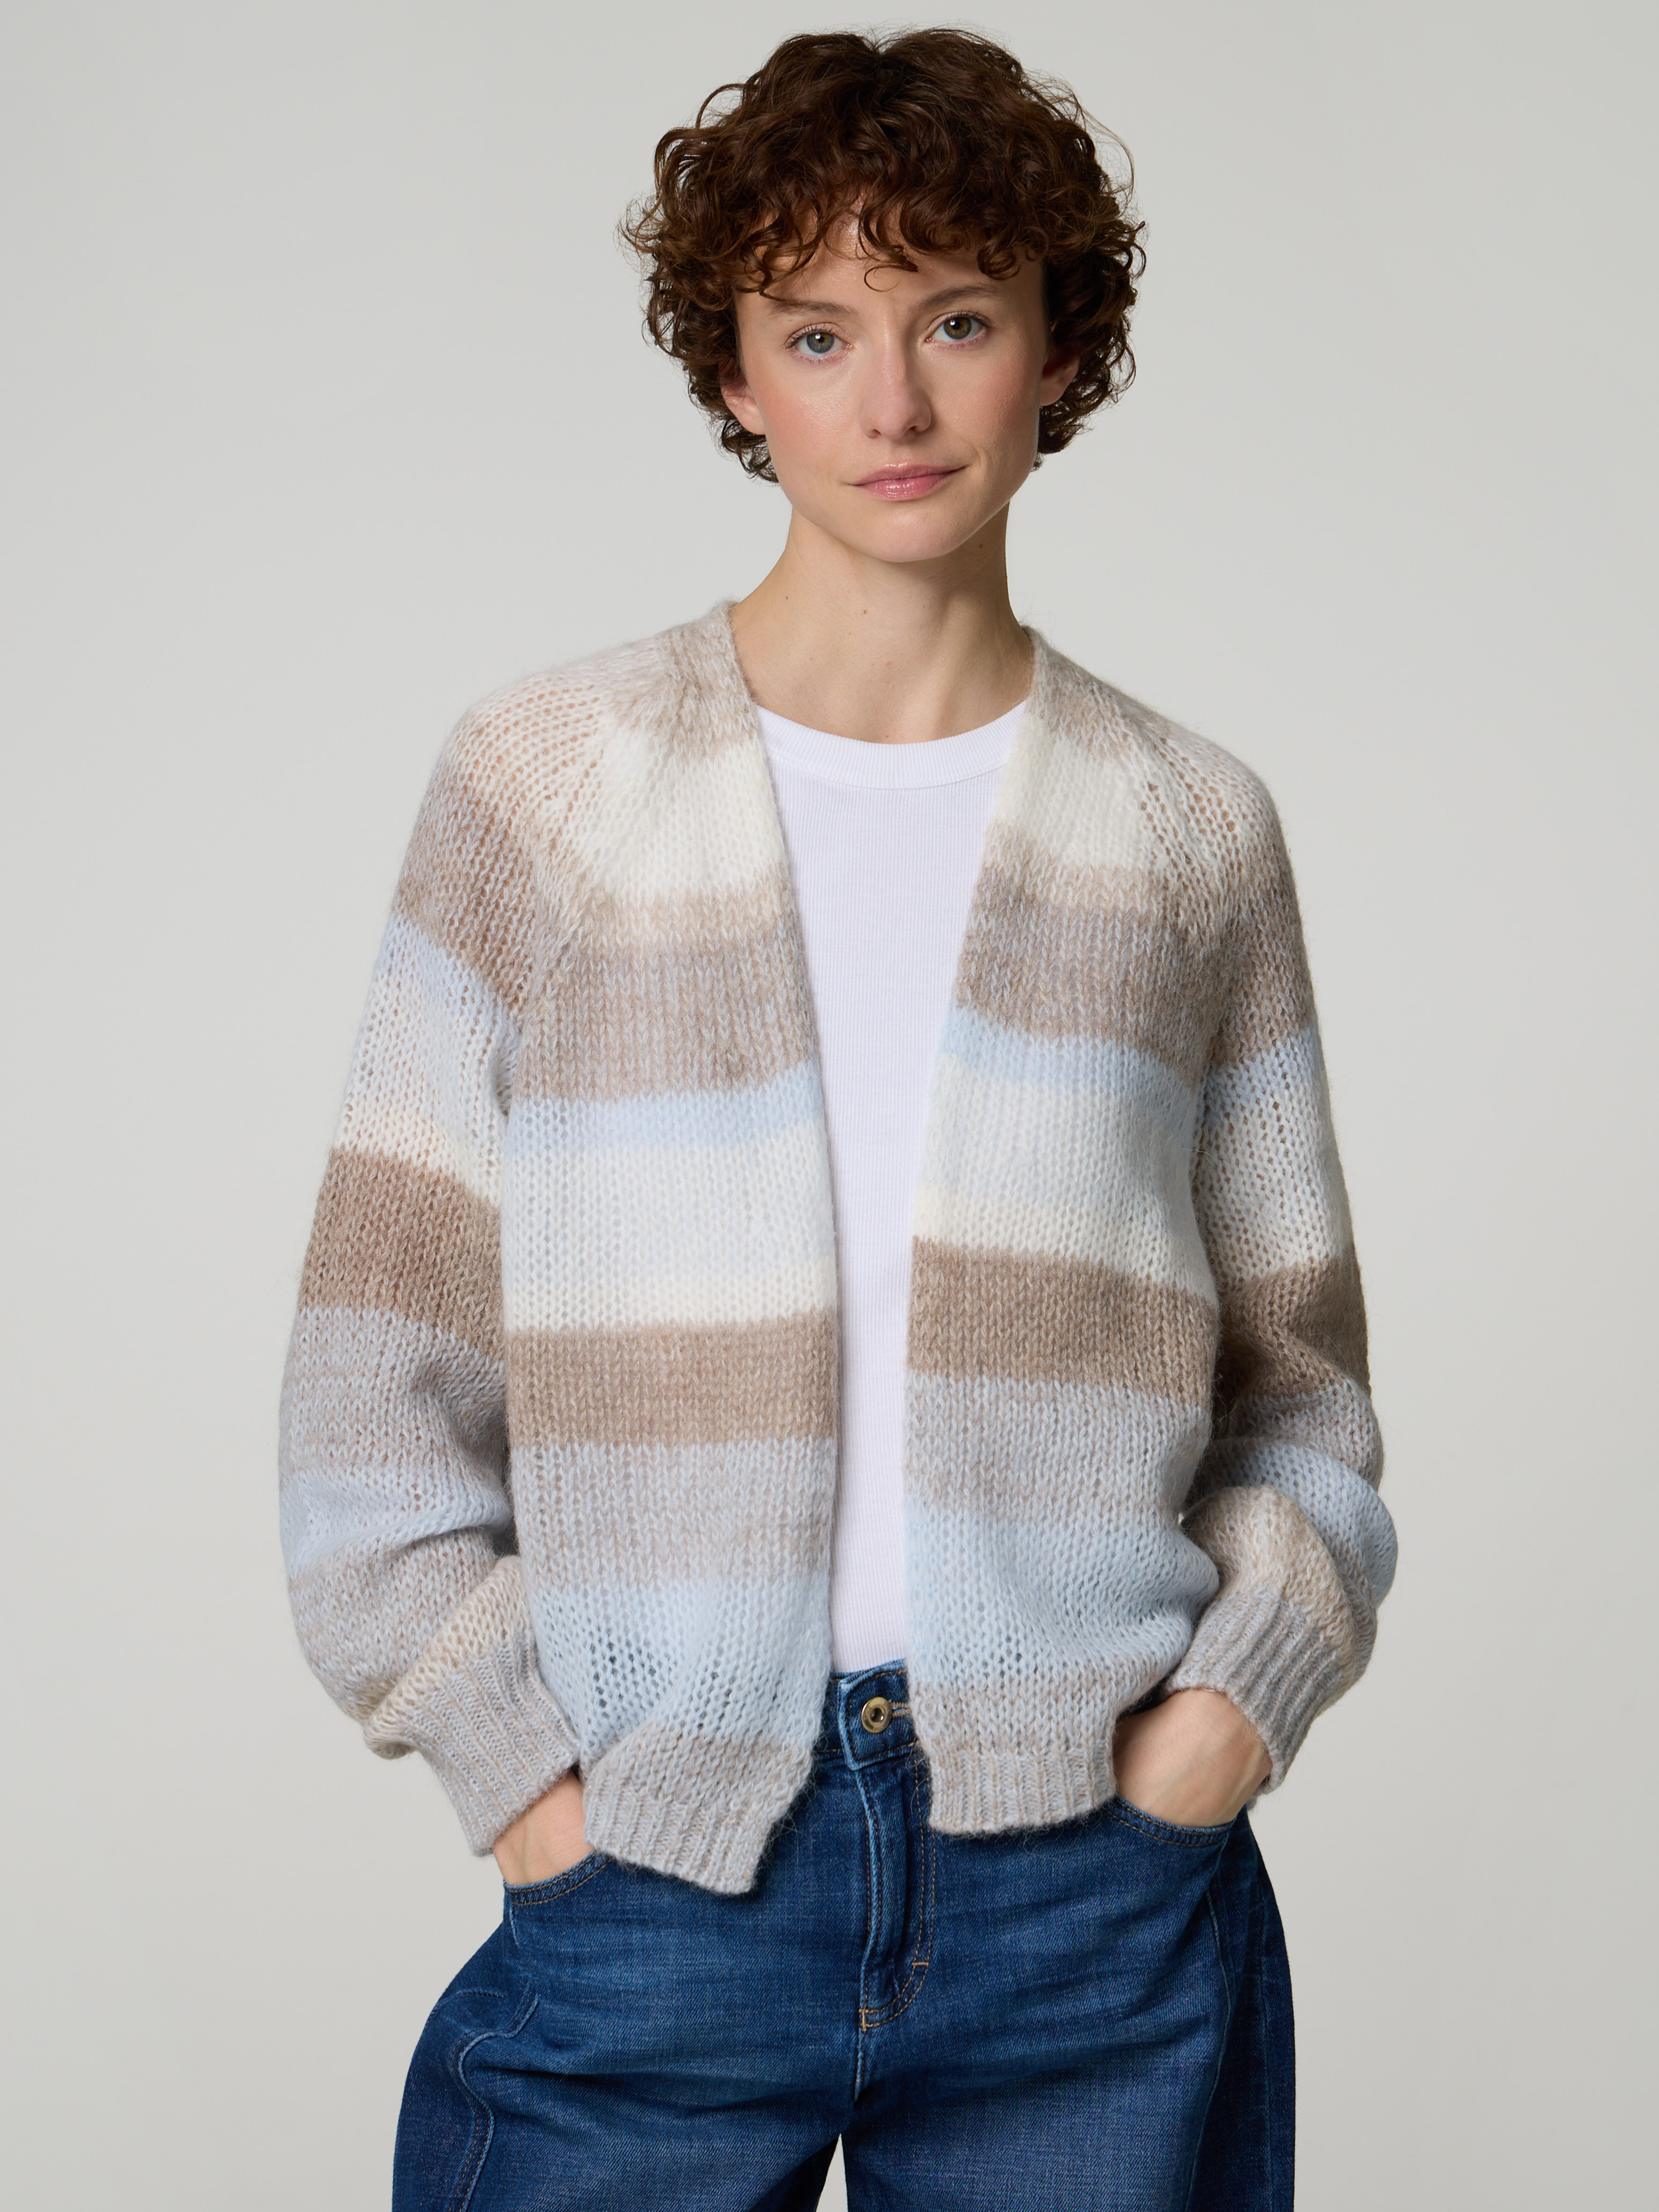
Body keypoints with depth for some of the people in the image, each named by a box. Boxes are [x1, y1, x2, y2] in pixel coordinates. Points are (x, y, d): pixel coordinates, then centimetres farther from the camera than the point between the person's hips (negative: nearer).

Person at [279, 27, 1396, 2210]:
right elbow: (376, 1375, 1)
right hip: (657, 1883, -1)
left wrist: (1234, 1704, -4)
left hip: (1100, 1891, 1)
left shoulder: (1191, 829, 6)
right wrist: (516, 1764, -6)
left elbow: (1301, 1389, 10)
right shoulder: (550, 780, 1)